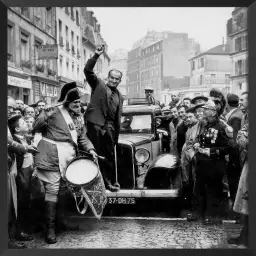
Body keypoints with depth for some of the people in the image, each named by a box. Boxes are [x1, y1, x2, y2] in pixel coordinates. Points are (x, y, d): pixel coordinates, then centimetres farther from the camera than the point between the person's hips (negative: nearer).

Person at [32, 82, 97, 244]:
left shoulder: (78, 118, 15)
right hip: (52, 158, -6)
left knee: (64, 191, 14)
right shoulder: (54, 112, -5)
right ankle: (50, 228, 0)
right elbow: (36, 128, -7)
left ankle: (61, 220, 30)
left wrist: (90, 149, 1)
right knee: (52, 191, -6)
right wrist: (45, 115, -23)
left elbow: (83, 137, 18)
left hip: (69, 159, 7)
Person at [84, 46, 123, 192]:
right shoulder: (98, 84, 10)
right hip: (96, 123, -4)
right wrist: (97, 56, -14)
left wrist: (117, 134, 15)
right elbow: (88, 70, -4)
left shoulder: (120, 96, 21)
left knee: (110, 155, 8)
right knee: (98, 153, -4)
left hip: (110, 127, 5)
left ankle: (111, 182, 17)